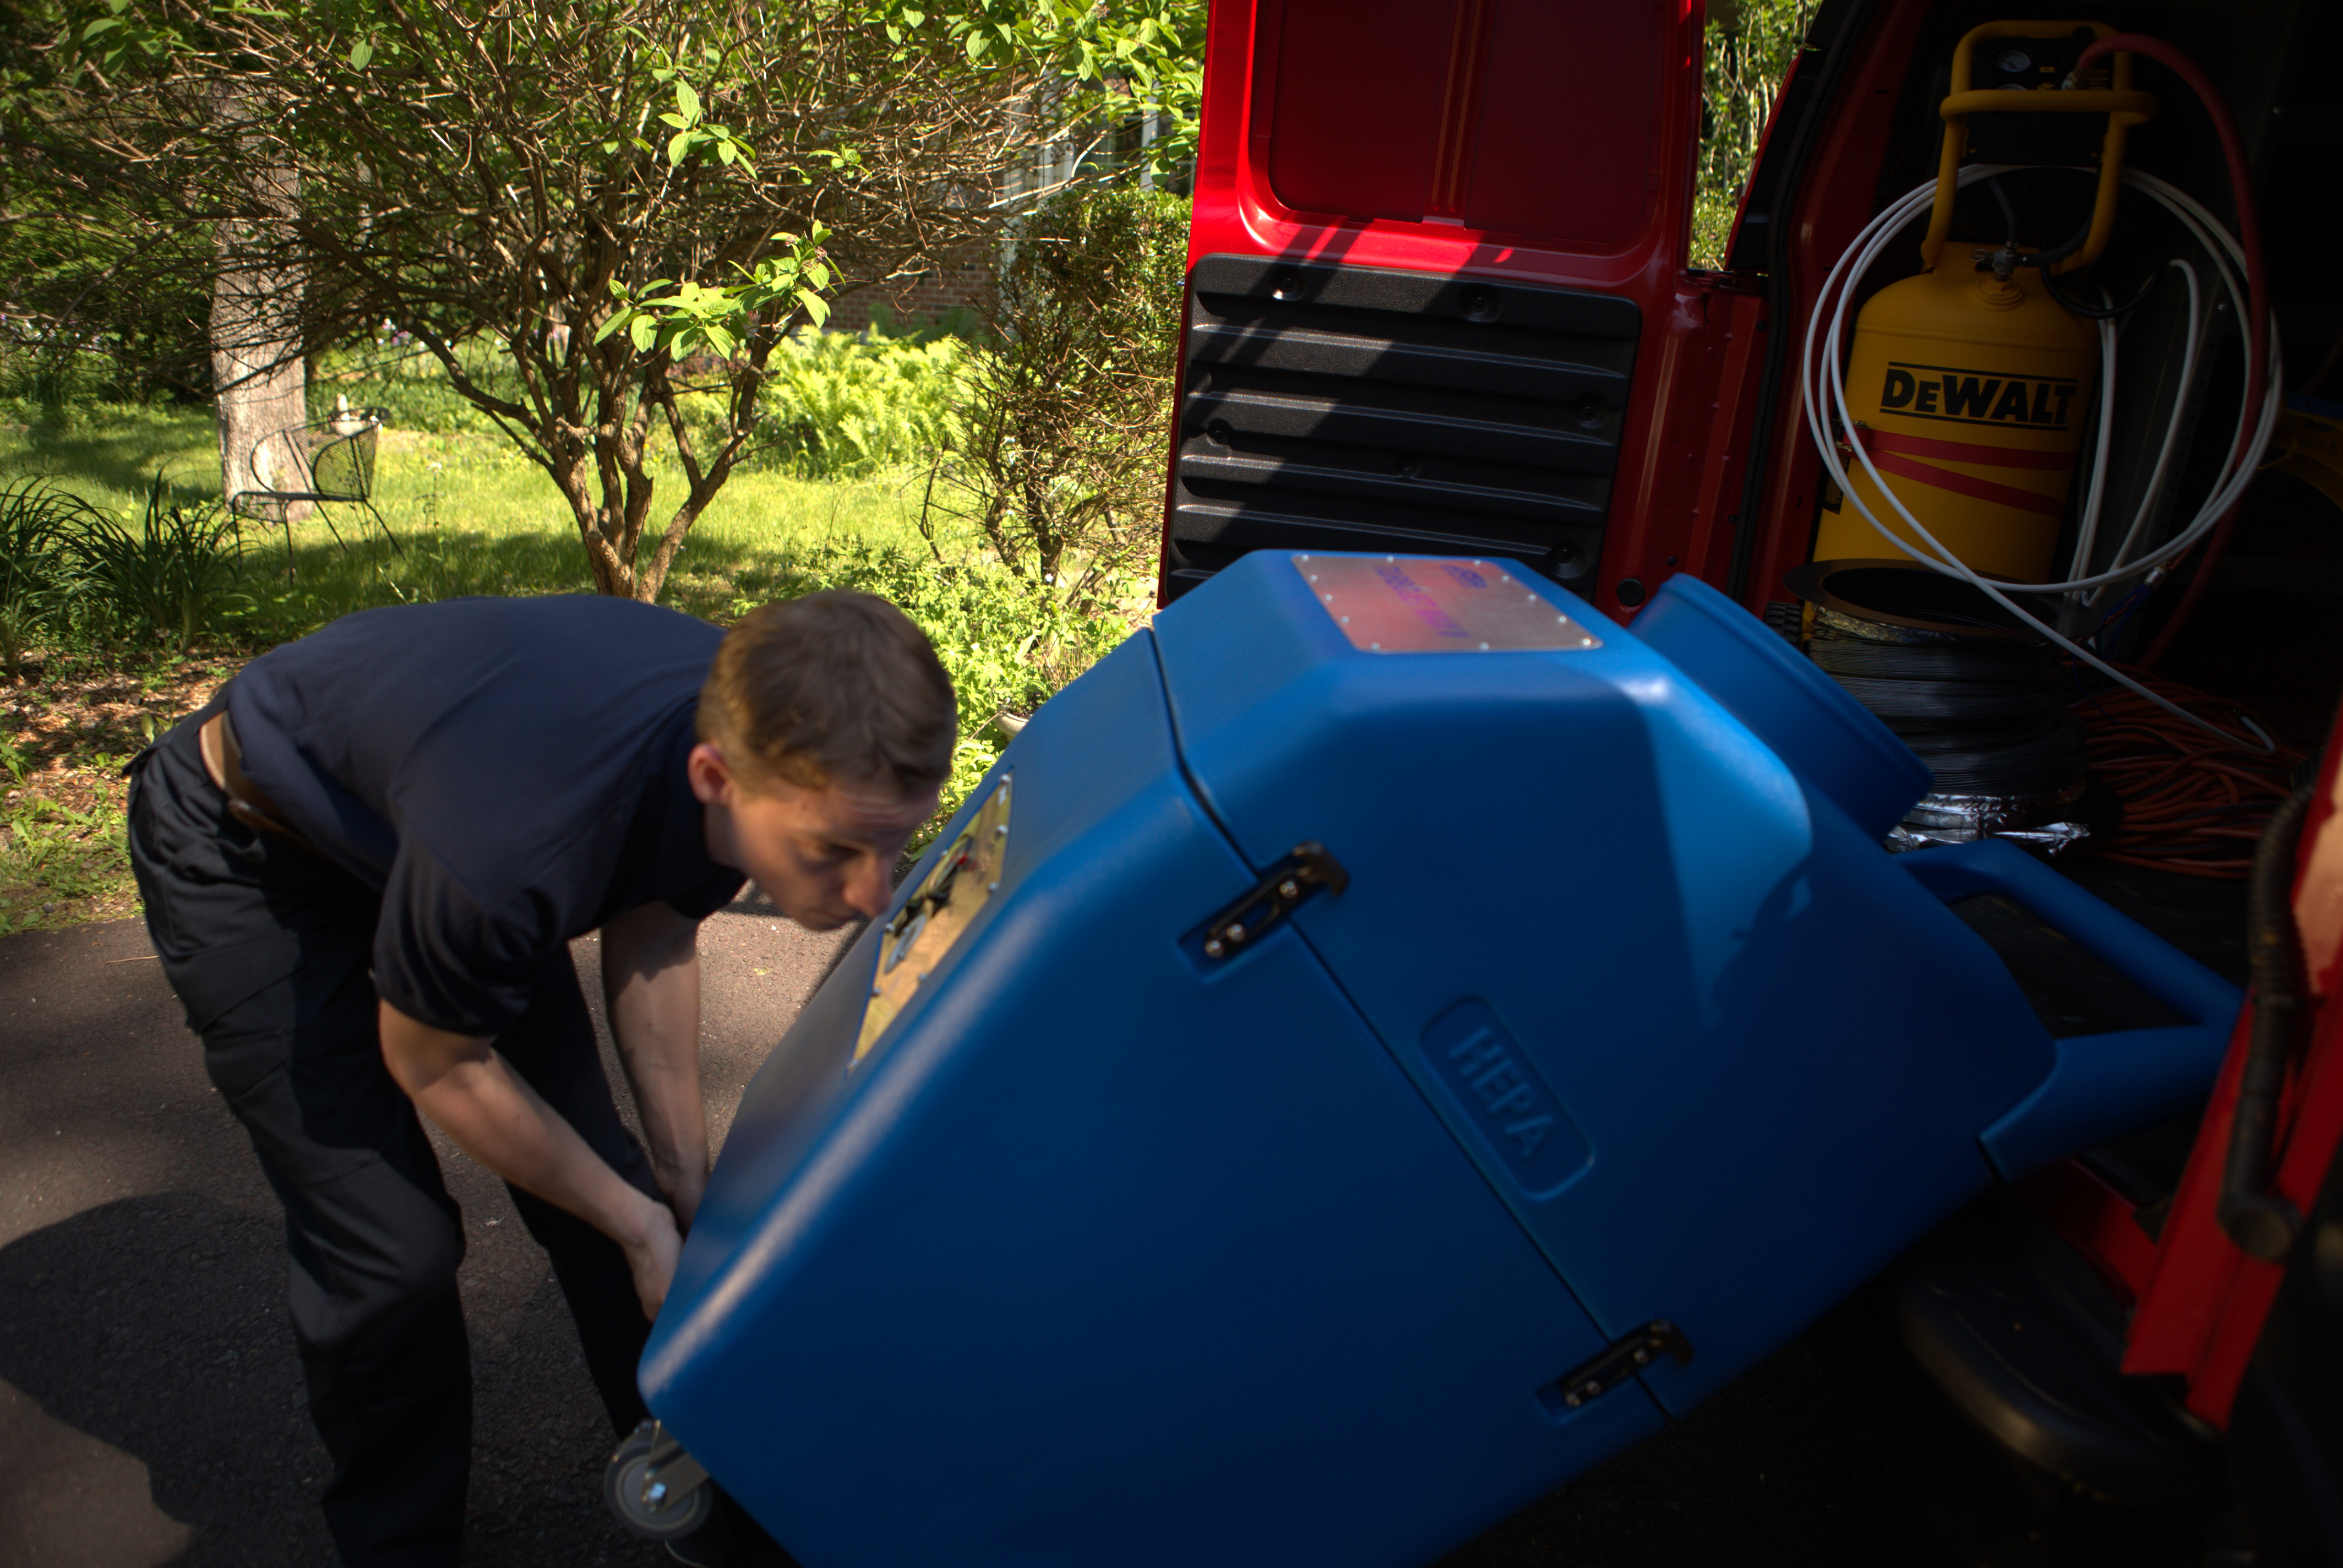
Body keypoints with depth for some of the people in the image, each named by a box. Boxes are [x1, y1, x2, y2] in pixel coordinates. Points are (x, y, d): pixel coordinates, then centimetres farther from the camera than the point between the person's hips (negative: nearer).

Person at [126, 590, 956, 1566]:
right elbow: (436, 1068, -22)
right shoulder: (515, 848, -45)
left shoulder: (765, 733, -25)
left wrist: (684, 1180, -5)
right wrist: (640, 1225, -12)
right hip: (245, 856, -5)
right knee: (392, 1244, -9)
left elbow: (650, 934, -5)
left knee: (594, 1159, 4)